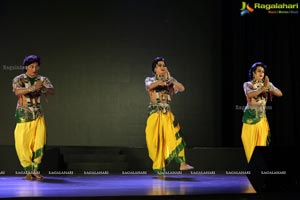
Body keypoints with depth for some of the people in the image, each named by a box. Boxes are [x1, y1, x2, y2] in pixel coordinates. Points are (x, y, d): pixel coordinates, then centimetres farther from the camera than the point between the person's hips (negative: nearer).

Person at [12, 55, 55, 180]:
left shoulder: (42, 80, 5)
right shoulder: (19, 79, -4)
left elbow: (52, 91, -9)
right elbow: (17, 91, -23)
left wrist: (44, 88, -31)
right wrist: (33, 88, -38)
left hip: (38, 116, 3)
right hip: (23, 116, -3)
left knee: (39, 144, -1)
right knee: (22, 145, -3)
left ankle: (35, 170, 12)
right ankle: (28, 171, 13)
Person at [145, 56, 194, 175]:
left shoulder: (169, 81, 15)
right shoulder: (150, 80, 9)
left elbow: (182, 88, -3)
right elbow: (150, 86, -17)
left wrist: (170, 78, -9)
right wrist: (160, 81, -34)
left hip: (167, 113, 2)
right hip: (155, 113, -2)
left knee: (174, 136, -16)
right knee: (156, 140, -3)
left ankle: (182, 163, -23)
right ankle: (159, 169, 6)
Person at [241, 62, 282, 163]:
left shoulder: (268, 84, 8)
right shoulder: (247, 84, 0)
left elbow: (280, 94, -8)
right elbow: (250, 94, -22)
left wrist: (269, 86, -24)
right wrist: (263, 87, -28)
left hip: (262, 117, 3)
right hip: (250, 117, -3)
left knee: (261, 143, 2)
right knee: (250, 144, -3)